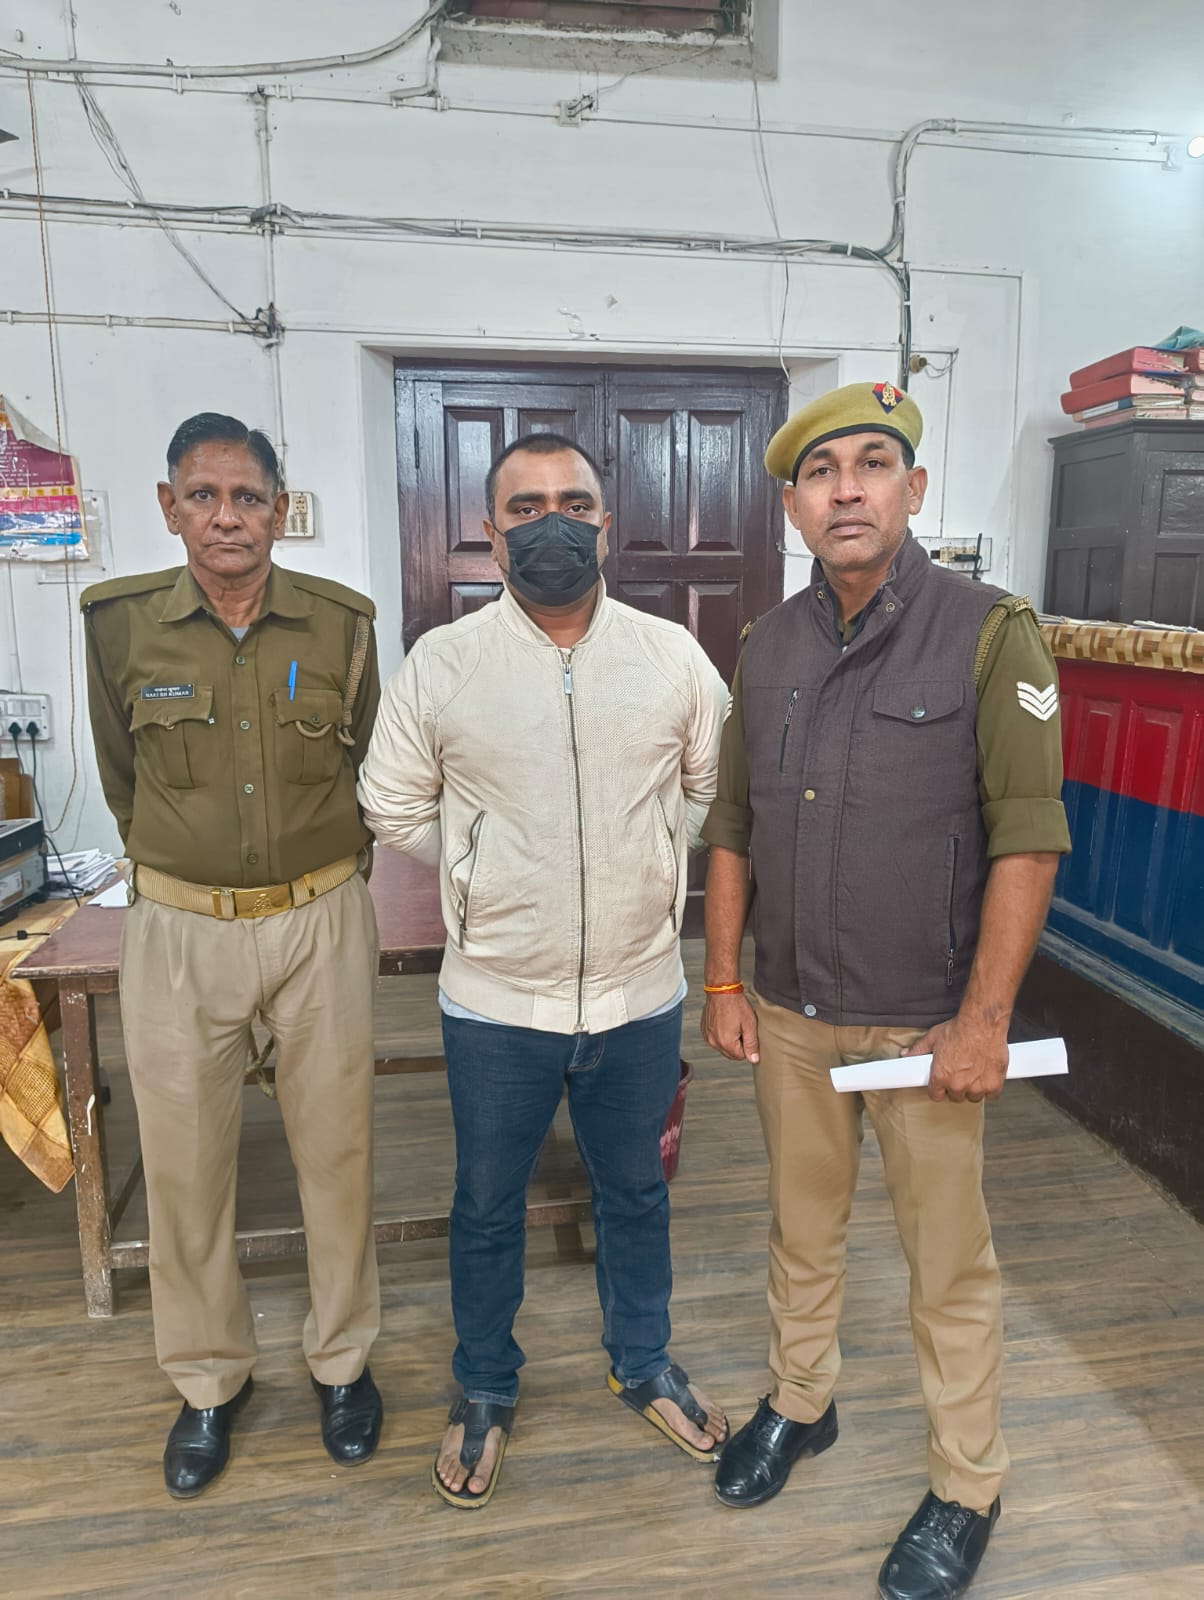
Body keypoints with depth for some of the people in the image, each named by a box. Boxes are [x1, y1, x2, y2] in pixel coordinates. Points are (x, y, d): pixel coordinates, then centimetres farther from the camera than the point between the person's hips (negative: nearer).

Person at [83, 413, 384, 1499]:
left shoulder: (341, 622, -4)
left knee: (338, 1148, 11)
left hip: (320, 920, 0)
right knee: (184, 1163, 11)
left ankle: (342, 1359, 35)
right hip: (177, 928, 1)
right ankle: (210, 1379, 36)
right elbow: (123, 778, 11)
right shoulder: (120, 622, -3)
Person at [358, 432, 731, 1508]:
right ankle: (486, 1391, 44)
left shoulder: (674, 658, -4)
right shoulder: (440, 664, -7)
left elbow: (711, 786, 9)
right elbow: (396, 808, 2)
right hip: (496, 1000, -1)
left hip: (640, 995, 2)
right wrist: (483, 876, 0)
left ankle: (644, 1365, 48)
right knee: (487, 1204, 18)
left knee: (636, 1192, 22)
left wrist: (651, 867, 5)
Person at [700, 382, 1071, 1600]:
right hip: (790, 1012, 4)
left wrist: (983, 1021, -15)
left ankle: (966, 1491, 35)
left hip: (925, 1021, -4)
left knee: (947, 1263, 12)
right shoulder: (768, 647, 3)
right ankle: (799, 1404, 46)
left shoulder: (989, 633, -11)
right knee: (802, 1227, 21)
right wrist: (723, 982, 5)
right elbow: (732, 828, 7)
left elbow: (1028, 838, -14)